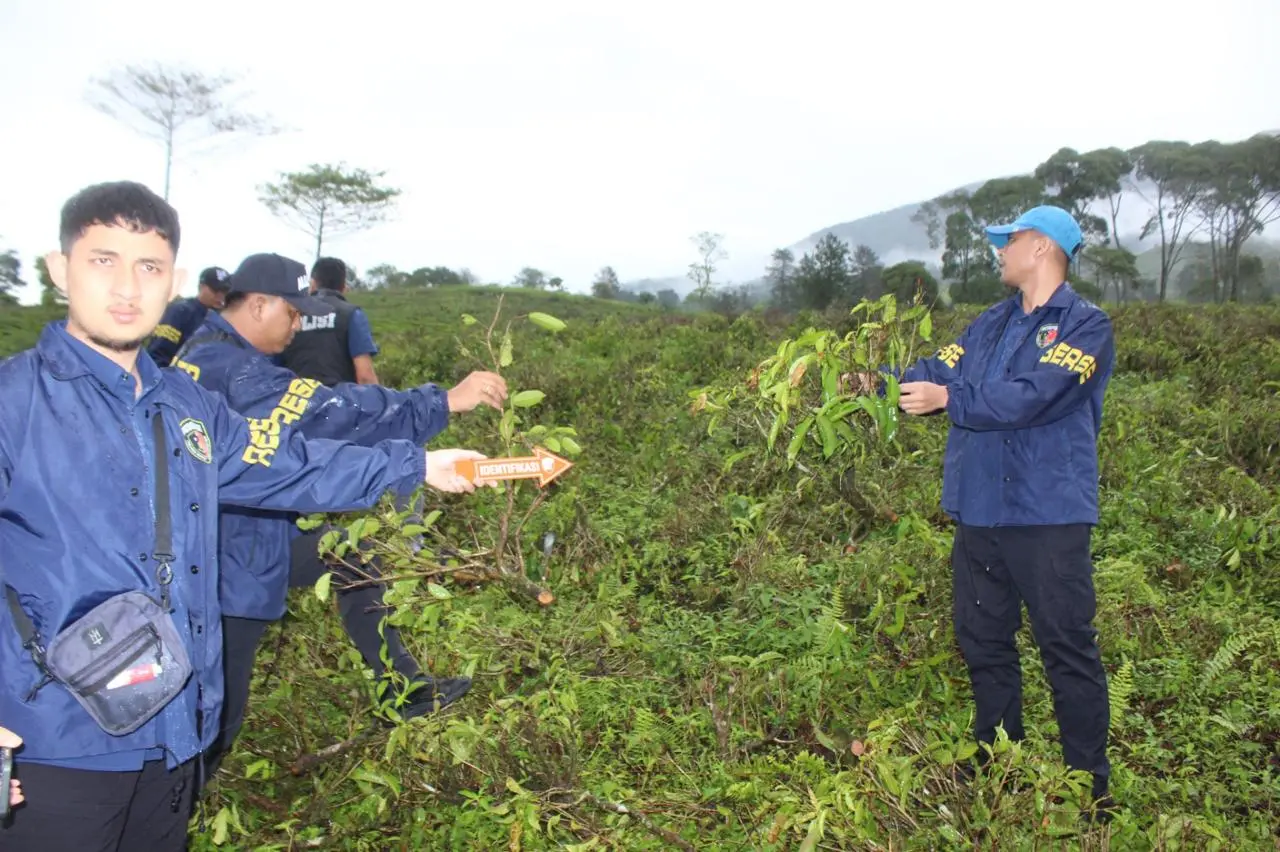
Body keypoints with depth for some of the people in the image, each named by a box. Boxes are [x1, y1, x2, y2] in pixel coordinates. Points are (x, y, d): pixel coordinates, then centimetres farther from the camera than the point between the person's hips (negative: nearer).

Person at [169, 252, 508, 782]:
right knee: (218, 714, 2)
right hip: (227, 559, -11)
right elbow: (330, 413, -36)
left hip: (250, 533, 11)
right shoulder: (230, 369, -27)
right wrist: (444, 402, -38)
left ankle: (406, 690, 20)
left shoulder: (210, 351, 7)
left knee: (353, 559, 15)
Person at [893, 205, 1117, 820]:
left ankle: (1090, 789, 17)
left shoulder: (1086, 326, -6)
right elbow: (933, 374, 7)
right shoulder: (994, 322, 15)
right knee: (984, 645, 15)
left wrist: (948, 398, -16)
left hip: (1047, 518, -7)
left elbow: (1030, 398, -20)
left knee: (1068, 651, 1)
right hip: (979, 515, 7)